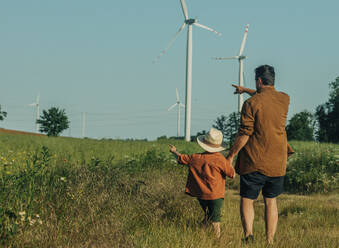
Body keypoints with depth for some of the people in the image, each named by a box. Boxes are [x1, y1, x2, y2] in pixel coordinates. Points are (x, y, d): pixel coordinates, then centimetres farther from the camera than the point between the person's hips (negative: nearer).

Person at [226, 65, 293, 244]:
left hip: (254, 162, -4)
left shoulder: (251, 103, -12)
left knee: (246, 200, 5)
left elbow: (244, 135, -12)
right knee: (271, 201, 14)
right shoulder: (284, 99, 4)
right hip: (277, 162, 4)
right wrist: (246, 90, 40)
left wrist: (231, 155, -1)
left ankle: (248, 234, -16)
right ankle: (270, 241, 11)